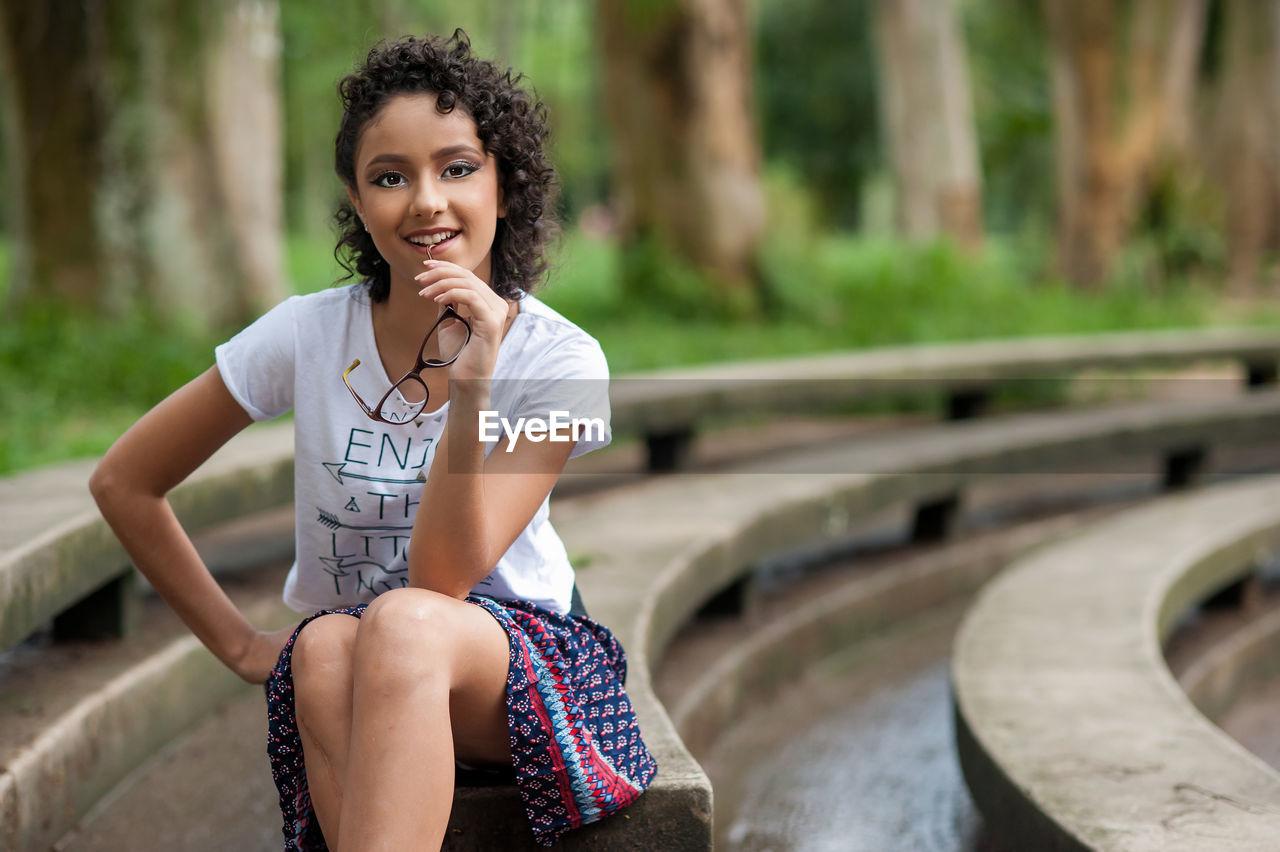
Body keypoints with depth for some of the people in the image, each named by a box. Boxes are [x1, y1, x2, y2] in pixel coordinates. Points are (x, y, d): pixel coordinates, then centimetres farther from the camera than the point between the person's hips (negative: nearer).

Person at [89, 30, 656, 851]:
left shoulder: (559, 361, -11)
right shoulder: (308, 336, -6)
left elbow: (441, 579, -19)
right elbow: (123, 482, 5)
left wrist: (470, 392, -30)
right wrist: (238, 642, 4)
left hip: (518, 655, -1)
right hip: (338, 672, 2)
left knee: (404, 623, -36)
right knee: (327, 645, -35)